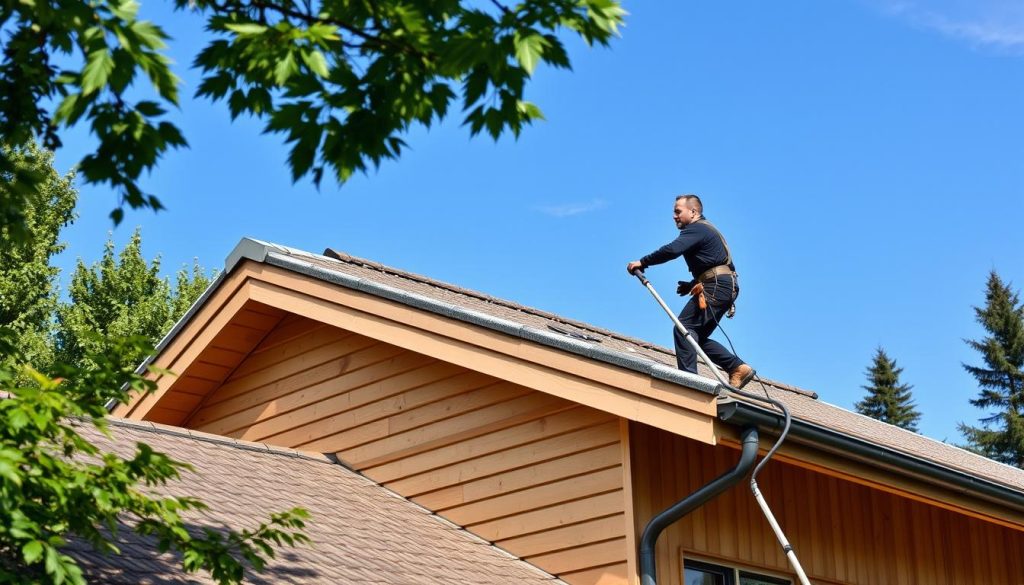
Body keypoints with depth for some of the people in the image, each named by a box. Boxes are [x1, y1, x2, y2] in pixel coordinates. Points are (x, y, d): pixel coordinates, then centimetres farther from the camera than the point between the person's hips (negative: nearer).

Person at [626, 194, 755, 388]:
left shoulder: (697, 229, -4)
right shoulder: (706, 230, 28)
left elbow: (672, 250, -22)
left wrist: (642, 262, -17)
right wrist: (692, 285, 16)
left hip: (716, 286, -10)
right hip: (727, 287, 10)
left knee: (684, 327, -16)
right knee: (698, 337, 10)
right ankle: (738, 367, 3)